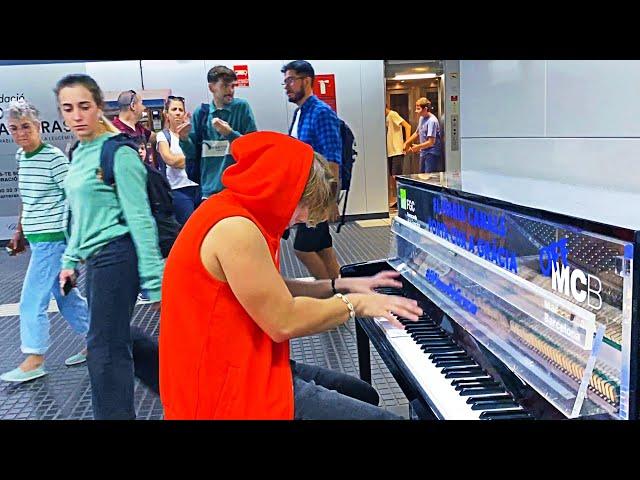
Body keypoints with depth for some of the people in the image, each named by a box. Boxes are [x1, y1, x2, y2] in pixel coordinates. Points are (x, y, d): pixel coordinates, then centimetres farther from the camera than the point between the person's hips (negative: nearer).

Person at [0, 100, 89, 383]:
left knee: (32, 300, -4)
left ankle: (34, 361, 9)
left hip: (53, 237, -8)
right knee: (65, 295, 15)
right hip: (36, 238, 8)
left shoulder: (54, 157, -13)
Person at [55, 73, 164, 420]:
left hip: (116, 256, -8)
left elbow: (140, 218, -15)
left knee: (104, 347, -4)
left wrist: (153, 279, -17)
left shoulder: (118, 153, -11)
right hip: (95, 259, 8)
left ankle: (115, 413, 9)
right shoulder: (79, 155, 14)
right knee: (113, 341, 14)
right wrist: (70, 261, 22)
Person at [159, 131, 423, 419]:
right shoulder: (235, 228, -24)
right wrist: (355, 303, -9)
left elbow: (274, 294, 17)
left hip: (249, 368, 11)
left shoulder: (238, 213, 9)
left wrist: (339, 286, 12)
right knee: (384, 417, -12)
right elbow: (284, 322, -22)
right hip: (236, 394, -11)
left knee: (363, 395, 23)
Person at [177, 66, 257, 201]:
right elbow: (192, 154, 9)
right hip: (209, 189, 2)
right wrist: (185, 139, -11)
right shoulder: (201, 112, 5)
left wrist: (230, 134, -19)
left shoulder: (242, 107, -2)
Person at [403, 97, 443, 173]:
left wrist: (418, 147, -11)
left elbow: (431, 142, -22)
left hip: (432, 153, -9)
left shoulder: (432, 121, -19)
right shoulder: (421, 118, 8)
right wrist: (407, 143, 18)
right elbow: (417, 133, 25)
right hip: (423, 153, 9)